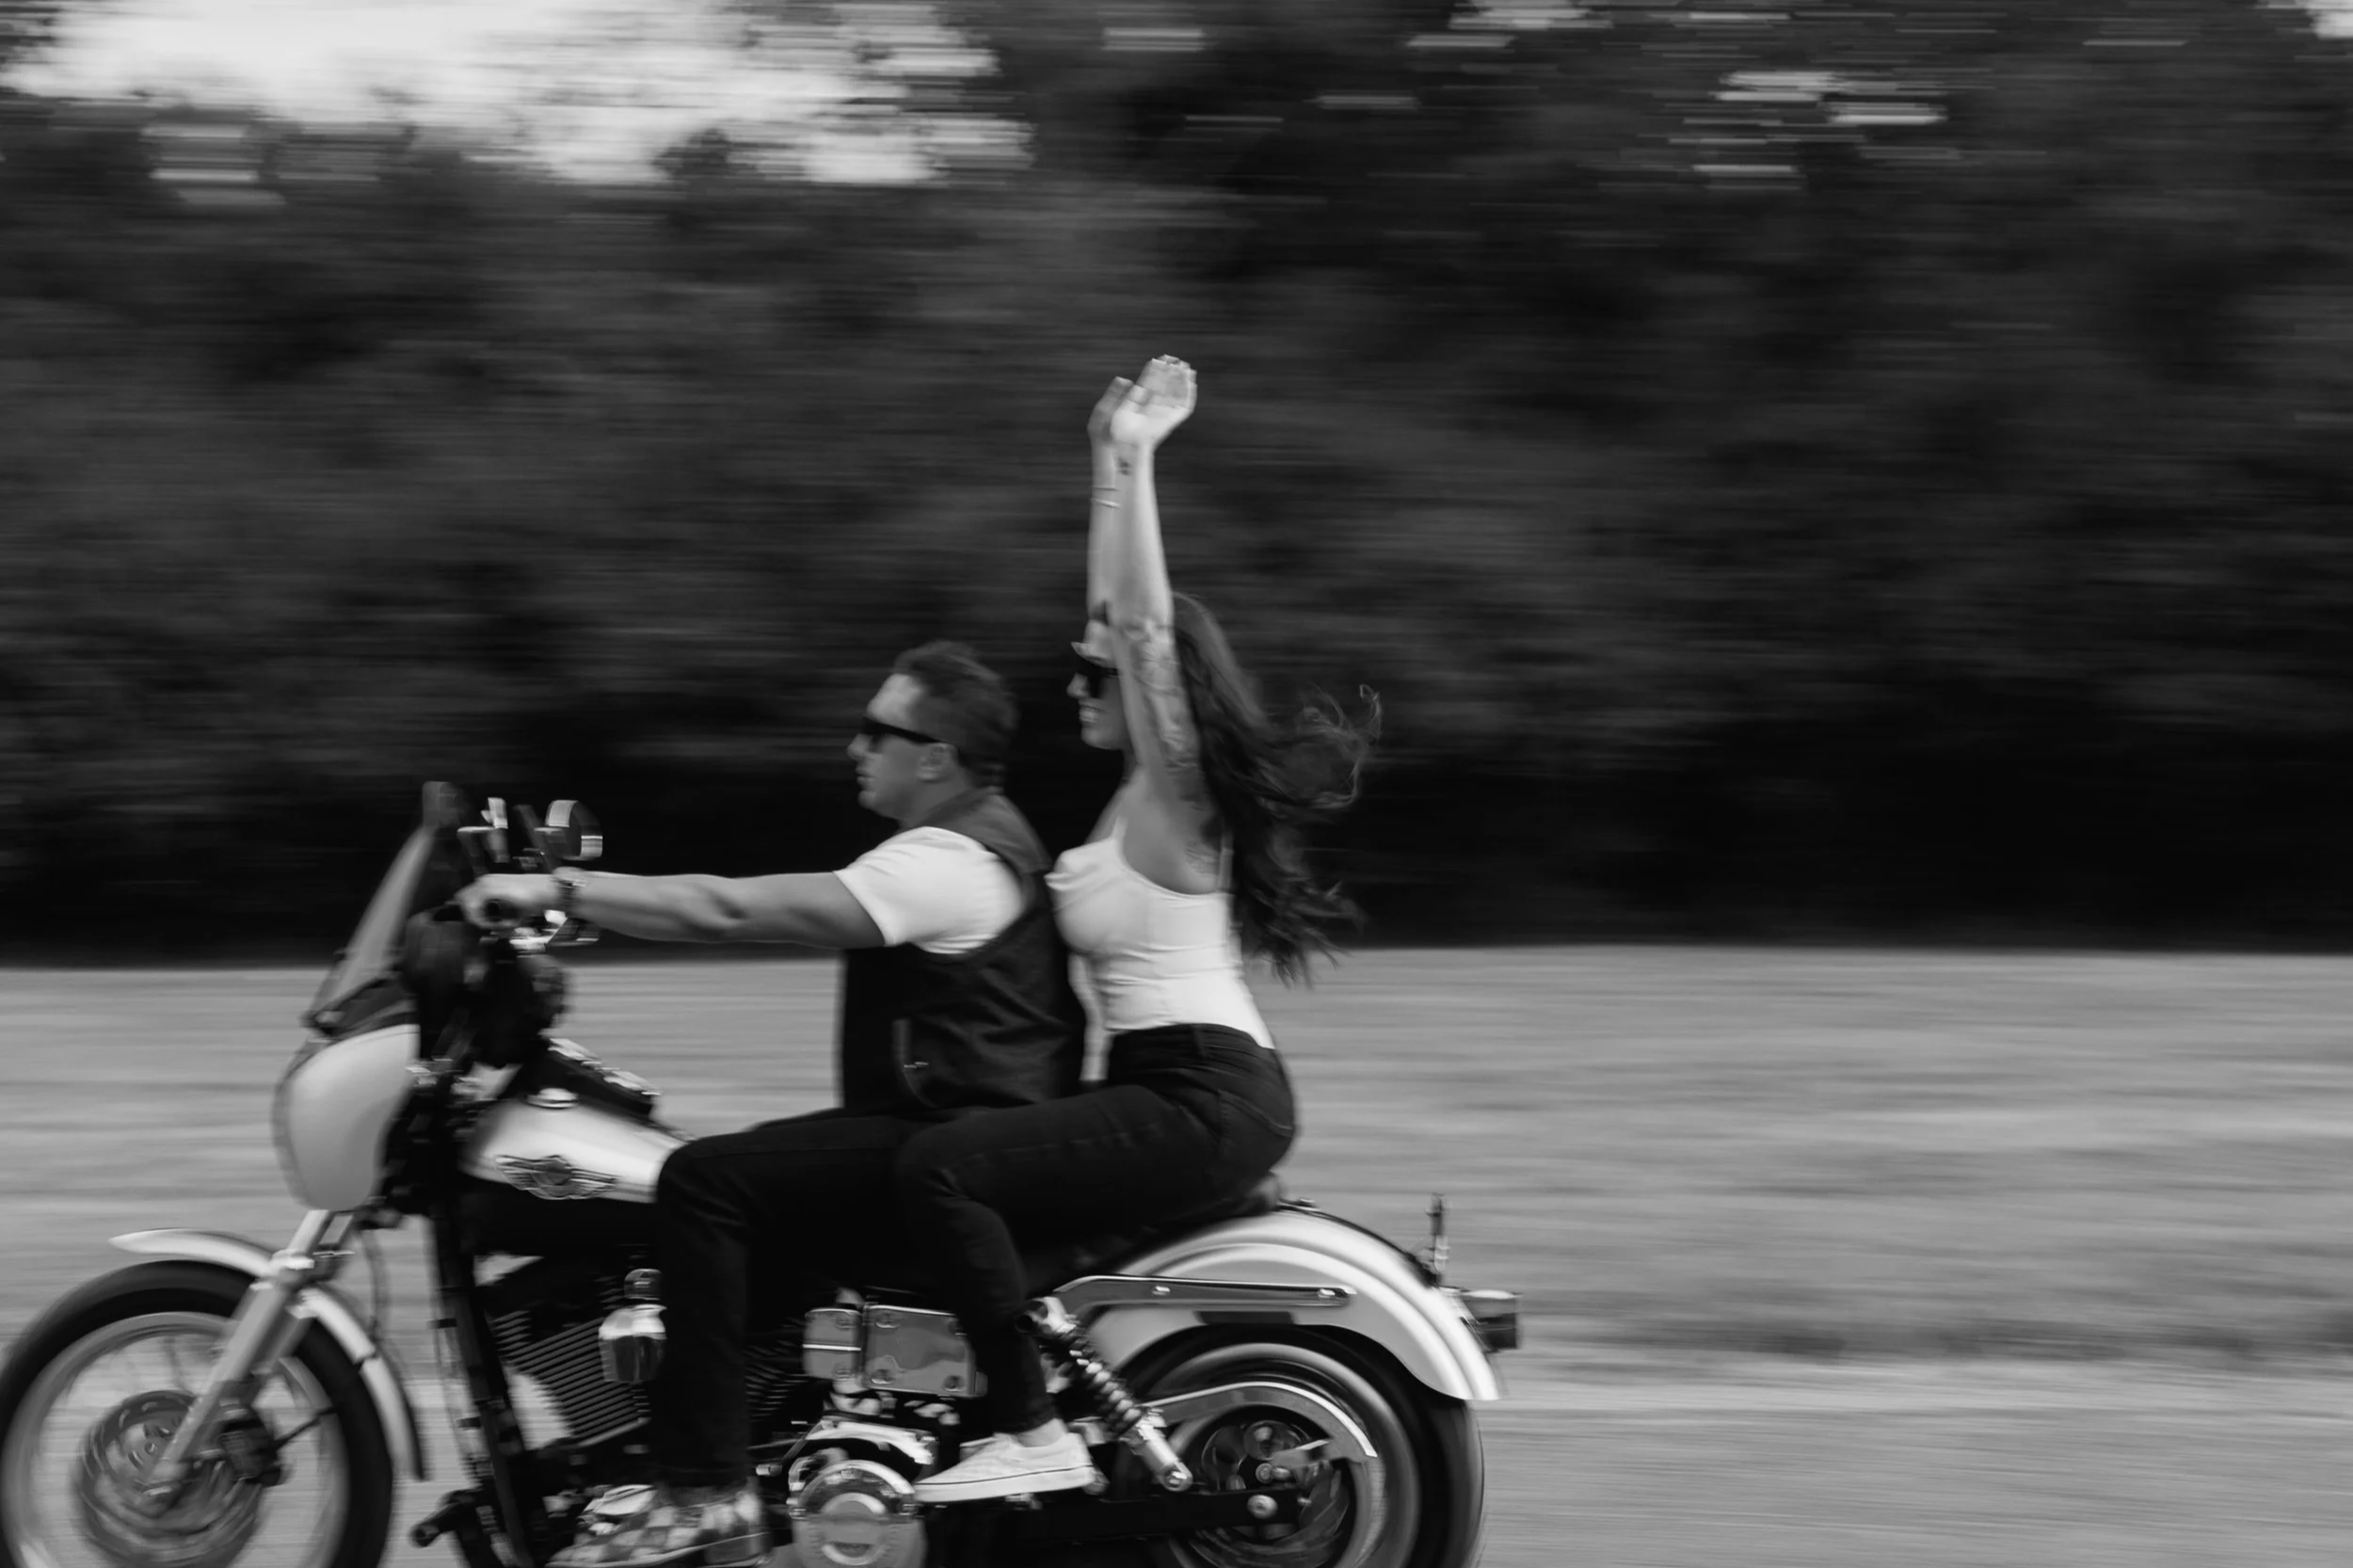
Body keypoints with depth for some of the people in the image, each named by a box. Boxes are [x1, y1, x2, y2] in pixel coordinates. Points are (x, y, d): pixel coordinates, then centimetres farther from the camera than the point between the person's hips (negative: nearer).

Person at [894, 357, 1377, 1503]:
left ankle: (1033, 1435, -23)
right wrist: (1108, 468, 19)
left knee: (942, 1171, -22)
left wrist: (1135, 462, -20)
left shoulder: (1175, 797, -10)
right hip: (1173, 1088, 10)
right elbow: (1115, 611, 19)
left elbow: (1148, 629, -21)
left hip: (1205, 1099, -10)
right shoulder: (1141, 797, 13)